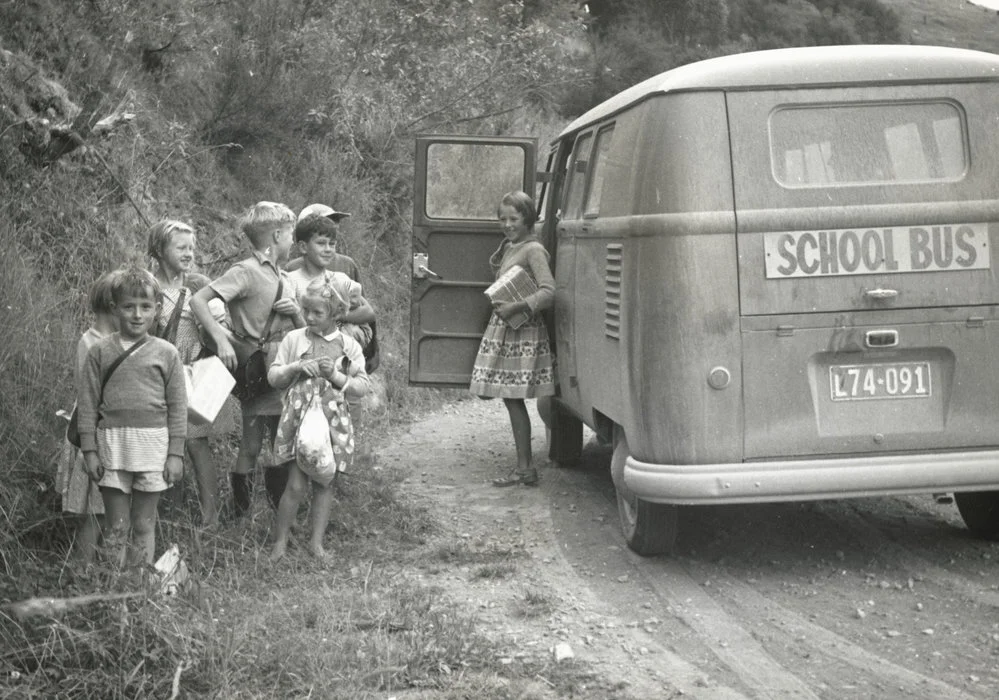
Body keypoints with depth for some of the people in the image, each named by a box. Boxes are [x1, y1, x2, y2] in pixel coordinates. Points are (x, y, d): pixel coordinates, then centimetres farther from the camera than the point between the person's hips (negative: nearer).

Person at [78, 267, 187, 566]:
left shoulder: (166, 353, 2)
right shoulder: (100, 351, 2)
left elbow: (177, 407, 3)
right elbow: (88, 404, 3)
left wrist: (176, 453, -1)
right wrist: (89, 449, -1)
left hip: (153, 444, 0)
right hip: (112, 443, 0)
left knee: (143, 526, 9)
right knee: (116, 528, 5)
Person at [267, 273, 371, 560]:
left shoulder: (349, 346, 3)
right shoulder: (294, 339, 3)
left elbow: (363, 386, 1)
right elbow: (272, 376, 5)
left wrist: (335, 375, -14)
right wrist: (296, 367, -13)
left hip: (332, 423, 1)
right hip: (298, 418, -1)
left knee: (324, 483, 8)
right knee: (296, 484, -6)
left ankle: (317, 540, 21)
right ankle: (280, 541, 9)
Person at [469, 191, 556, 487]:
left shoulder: (533, 250, -13)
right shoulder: (508, 247, 14)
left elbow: (548, 292, -22)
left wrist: (517, 307, -29)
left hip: (522, 332, -9)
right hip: (503, 329, 9)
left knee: (513, 397, -6)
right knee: (509, 397, 9)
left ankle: (525, 468, 1)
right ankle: (524, 466, 15)